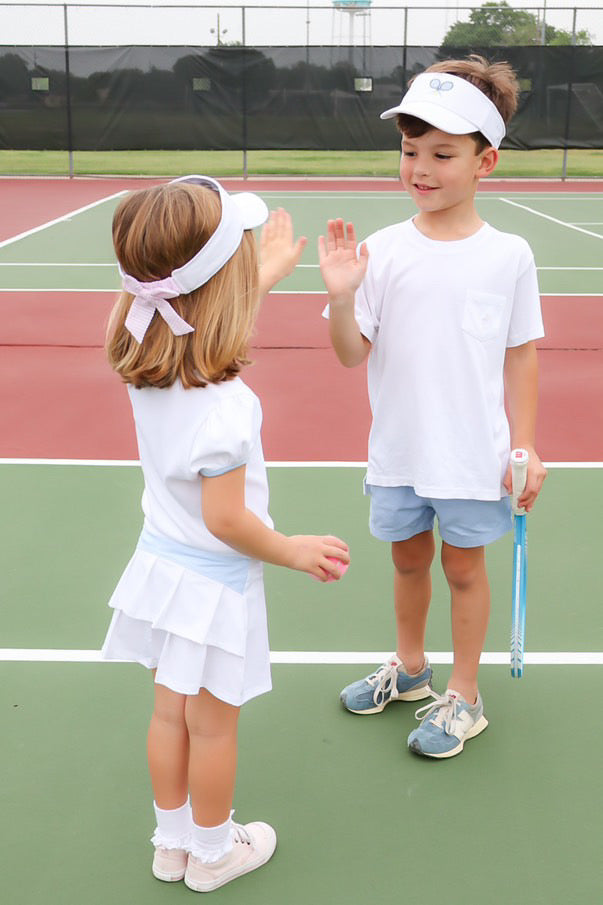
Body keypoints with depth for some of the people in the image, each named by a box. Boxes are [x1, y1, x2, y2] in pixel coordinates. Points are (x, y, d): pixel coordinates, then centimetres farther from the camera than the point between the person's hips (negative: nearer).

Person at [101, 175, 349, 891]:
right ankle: (212, 853, 36)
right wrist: (291, 550, -8)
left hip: (161, 560, 7)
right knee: (212, 726, 14)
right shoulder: (223, 404, -32)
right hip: (214, 582, -7)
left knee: (170, 712, 21)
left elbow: (211, 316, 15)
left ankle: (173, 842, 41)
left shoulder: (142, 359, -8)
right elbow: (226, 520, -25)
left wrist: (266, 273, 24)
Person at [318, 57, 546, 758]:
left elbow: (519, 356, 0)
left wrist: (524, 448, -2)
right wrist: (341, 298, -24)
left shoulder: (509, 256, -7)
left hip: (475, 455, -2)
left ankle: (463, 695, 31)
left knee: (464, 567, 12)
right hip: (399, 451, 2)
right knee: (408, 557, 19)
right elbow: (352, 355, -5)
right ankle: (409, 667, 43)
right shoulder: (382, 251, -7)